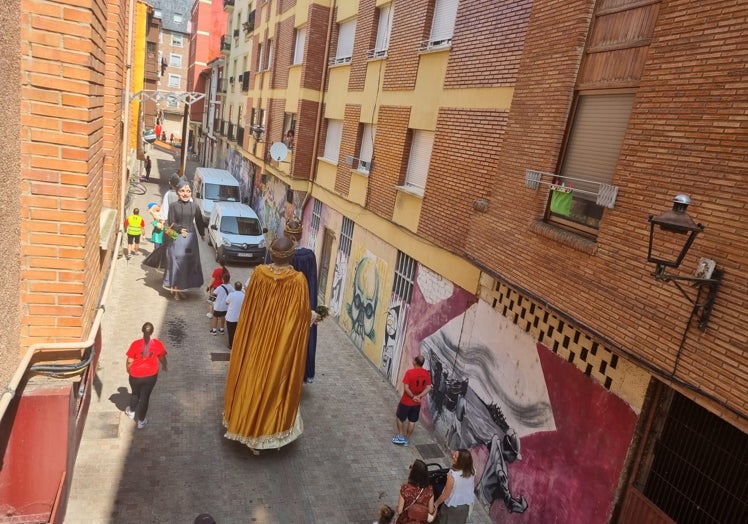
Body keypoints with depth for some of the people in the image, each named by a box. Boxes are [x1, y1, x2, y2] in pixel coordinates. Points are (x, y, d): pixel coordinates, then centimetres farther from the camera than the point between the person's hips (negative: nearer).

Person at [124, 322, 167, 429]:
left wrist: (128, 369, 11)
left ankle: (132, 412, 52)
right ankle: (141, 421, 29)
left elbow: (129, 361, -10)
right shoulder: (158, 344, -18)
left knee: (135, 393, 27)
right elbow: (162, 359, -3)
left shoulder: (135, 344, -21)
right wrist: (164, 366, 19)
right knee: (145, 397, 17)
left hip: (135, 375, 0)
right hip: (151, 375, 0)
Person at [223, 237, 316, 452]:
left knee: (253, 378, 18)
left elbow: (248, 307, 0)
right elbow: (303, 314, -9)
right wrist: (312, 316, 13)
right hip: (283, 342, -2)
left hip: (258, 338, 2)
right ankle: (273, 427, 27)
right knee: (277, 381, 13)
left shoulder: (259, 272, -12)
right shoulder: (298, 280, -18)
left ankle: (247, 423, 32)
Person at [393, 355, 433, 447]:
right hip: (417, 403, 4)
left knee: (399, 417, 19)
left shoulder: (409, 372, -23)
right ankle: (407, 439, 29)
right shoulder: (427, 374, -7)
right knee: (412, 421, 18)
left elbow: (406, 388, -25)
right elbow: (428, 388, -5)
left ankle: (401, 436, 22)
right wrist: (419, 396, -10)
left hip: (406, 402, -4)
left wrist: (413, 396, -13)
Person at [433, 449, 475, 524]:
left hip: (452, 506, -5)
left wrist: (436, 503, -6)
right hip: (465, 505, 5)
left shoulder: (452, 475, -36)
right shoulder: (472, 471, -19)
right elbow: (472, 487, 0)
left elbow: (445, 494, -23)